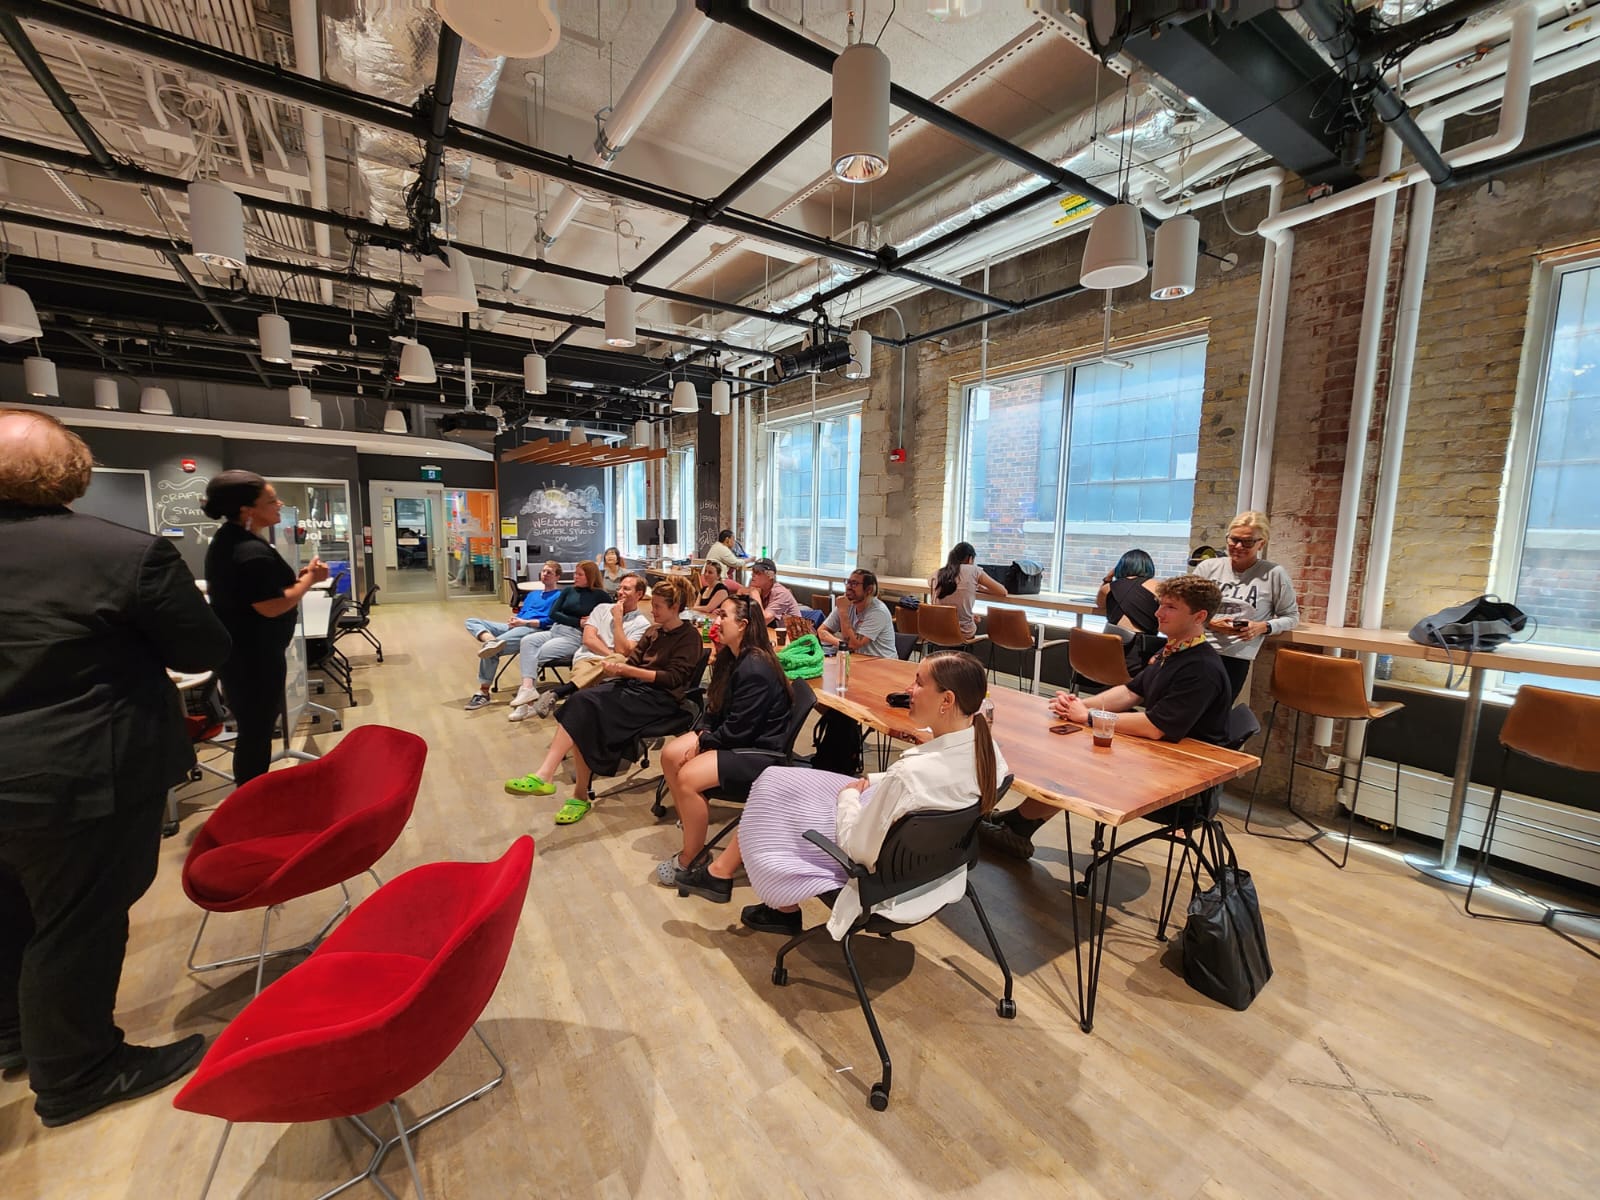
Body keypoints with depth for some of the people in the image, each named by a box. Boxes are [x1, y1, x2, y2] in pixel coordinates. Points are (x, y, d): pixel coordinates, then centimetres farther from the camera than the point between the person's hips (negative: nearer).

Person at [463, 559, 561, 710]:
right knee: (472, 621, -6)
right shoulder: (532, 593, 32)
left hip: (534, 629, -9)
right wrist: (514, 621, 3)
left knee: (491, 651, -28)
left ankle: (483, 692, -16)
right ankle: (491, 641, -37)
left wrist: (524, 622, -13)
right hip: (515, 627, 9)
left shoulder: (559, 595, 6)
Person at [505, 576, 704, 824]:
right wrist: (615, 667, -10)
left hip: (661, 698, -6)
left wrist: (629, 671, -17)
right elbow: (632, 663, 14)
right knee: (582, 701, -23)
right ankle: (545, 775, -26)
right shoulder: (653, 633, 20)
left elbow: (673, 678, -11)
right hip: (634, 686, 7)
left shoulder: (689, 636, -2)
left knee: (590, 710, -26)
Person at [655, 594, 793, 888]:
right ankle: (690, 827, 10)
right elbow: (719, 709, 13)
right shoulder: (733, 657, 3)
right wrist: (703, 733, -4)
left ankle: (689, 860, -1)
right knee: (670, 755, -1)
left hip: (761, 748, -10)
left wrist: (703, 742, -10)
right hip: (734, 735, 10)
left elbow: (738, 729, -24)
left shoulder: (755, 669, -27)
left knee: (688, 777, -22)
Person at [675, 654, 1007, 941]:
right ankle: (721, 872, 26)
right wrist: (873, 782, 0)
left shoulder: (913, 773, -39)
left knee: (772, 795, 12)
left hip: (879, 870, -8)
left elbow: (856, 847, -26)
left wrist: (849, 795, -8)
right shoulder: (985, 746, -15)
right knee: (776, 780, 12)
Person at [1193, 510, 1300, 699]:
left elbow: (1291, 617, 8)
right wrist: (1209, 623, -8)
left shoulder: (1274, 574, -1)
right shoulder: (1208, 567, 5)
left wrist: (1263, 627, -11)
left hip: (1236, 657, -2)